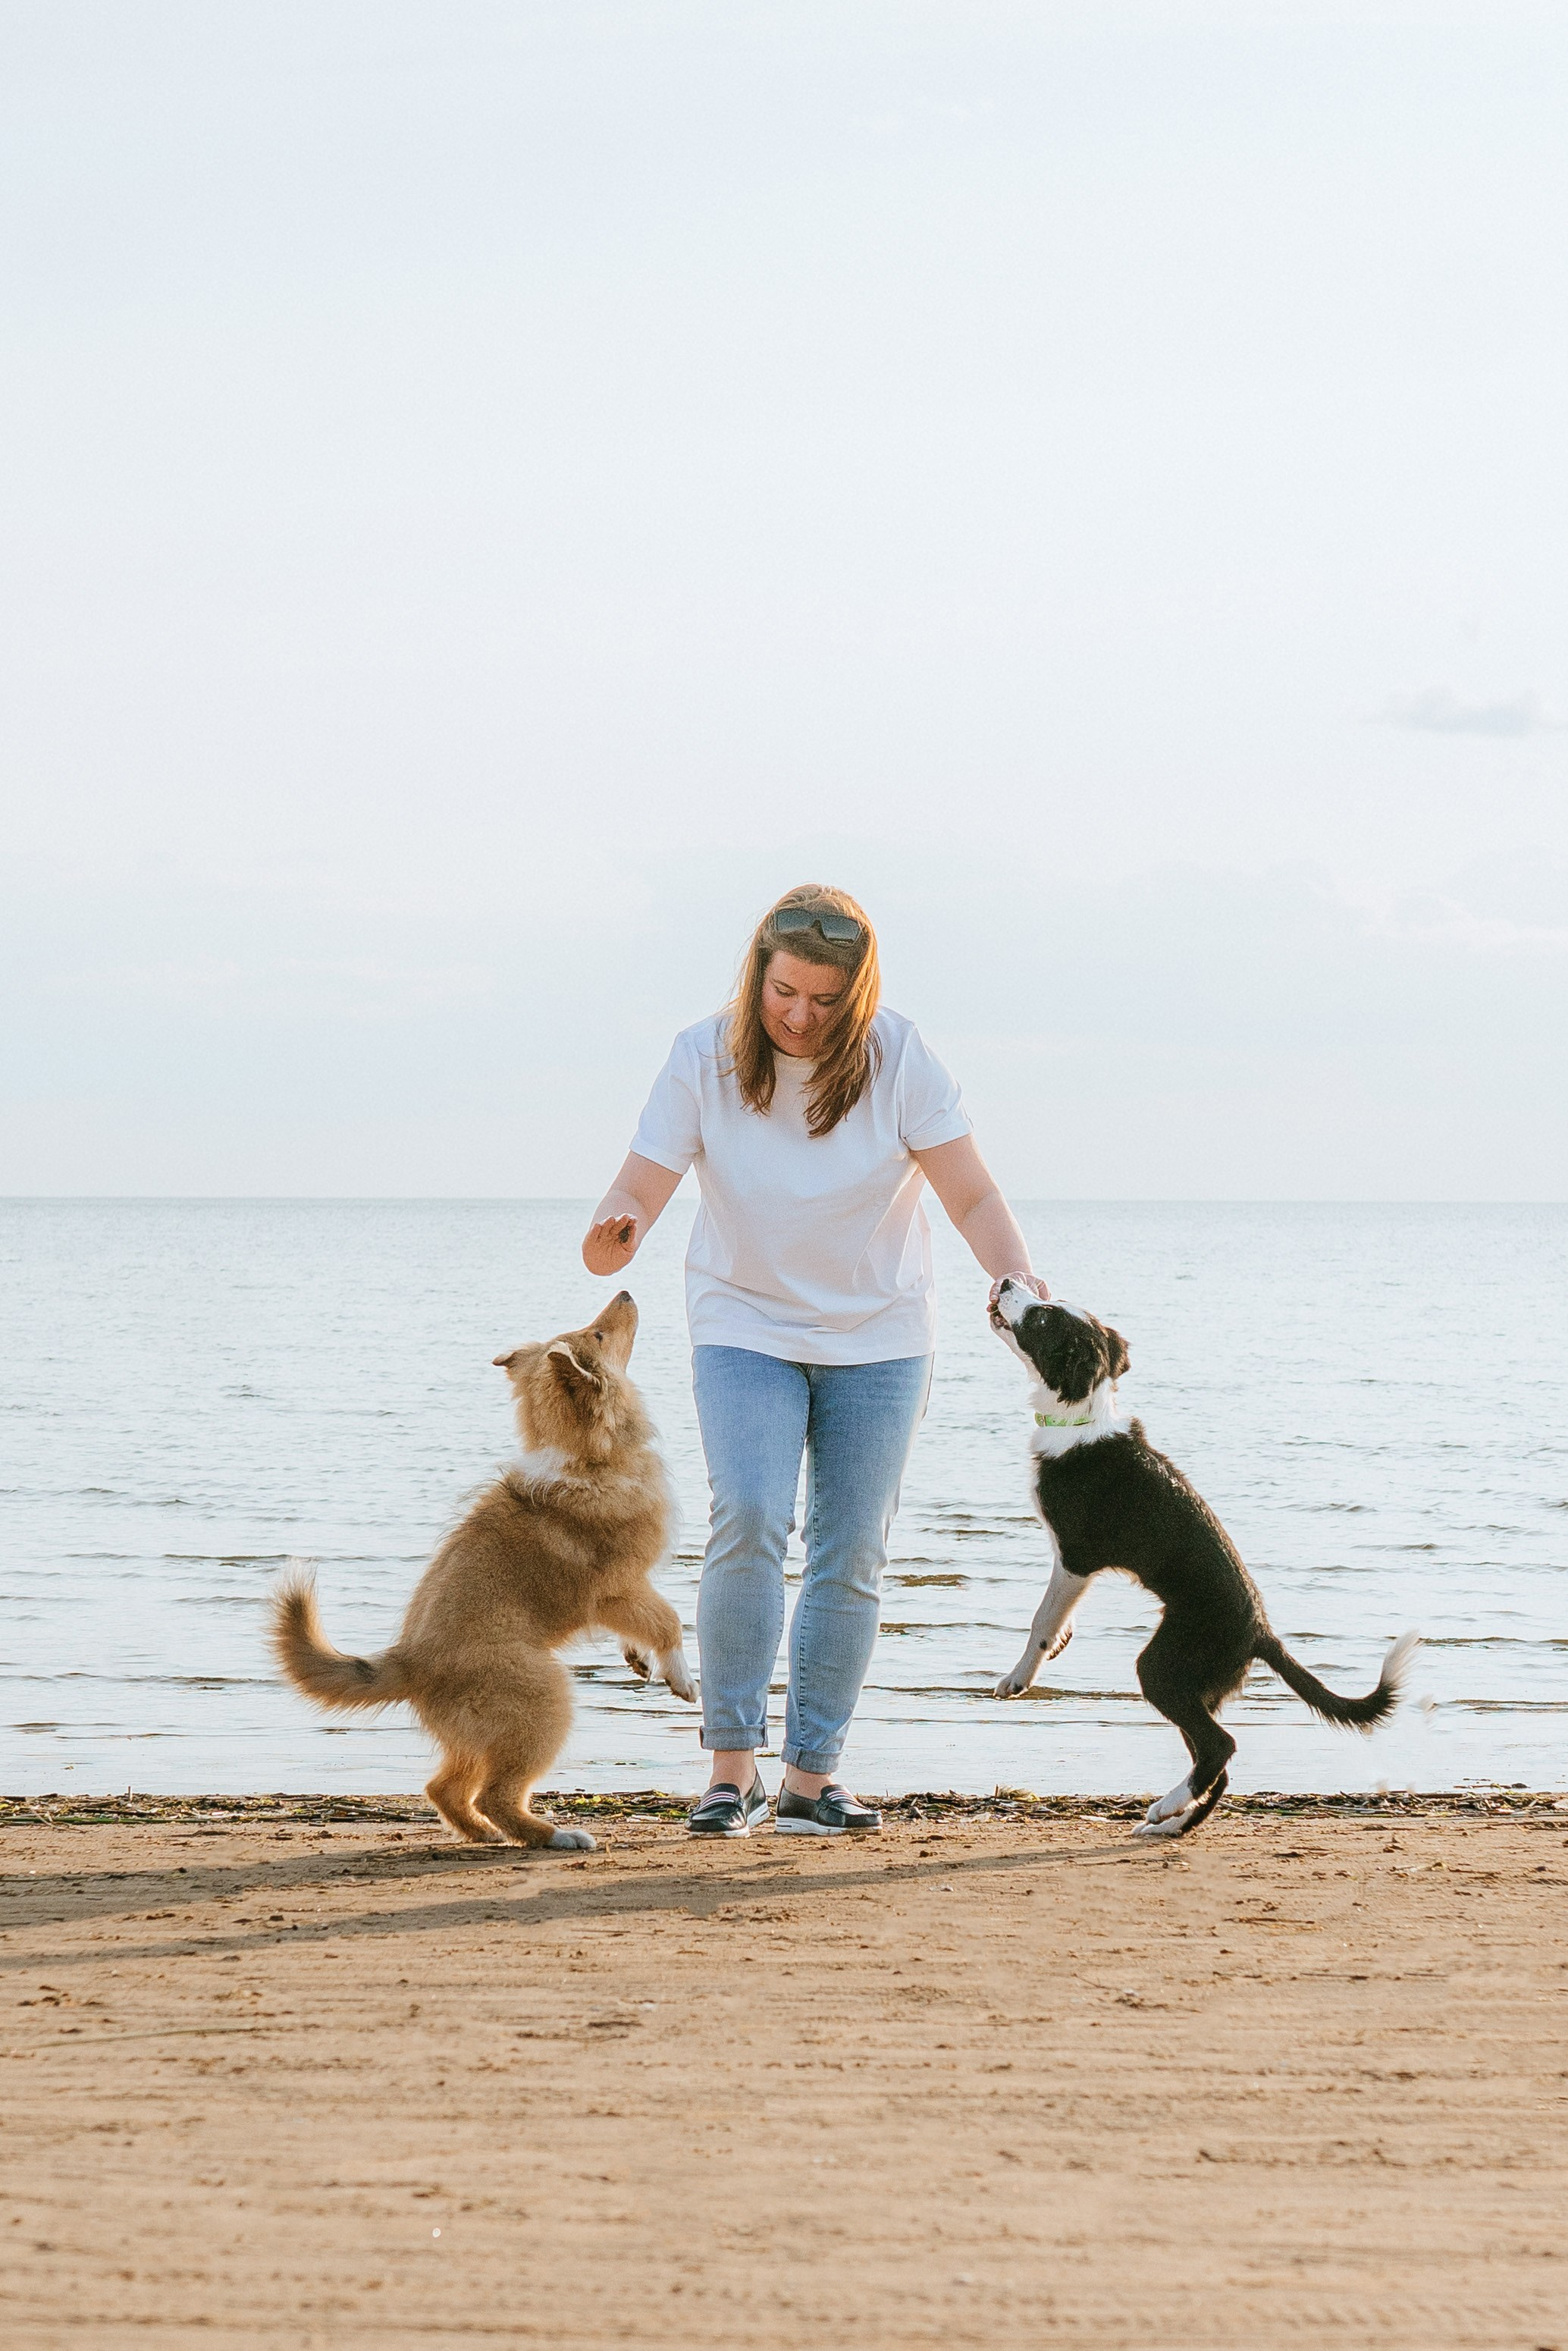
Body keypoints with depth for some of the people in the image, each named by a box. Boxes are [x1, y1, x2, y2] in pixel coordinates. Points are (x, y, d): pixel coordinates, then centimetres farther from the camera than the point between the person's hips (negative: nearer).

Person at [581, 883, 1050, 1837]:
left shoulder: (899, 1059, -14)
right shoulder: (705, 1059, -12)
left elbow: (973, 1195, -12)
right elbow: (642, 1189, -13)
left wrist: (1016, 1273, -31)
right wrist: (612, 1238, -36)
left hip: (879, 1337, 1)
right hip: (745, 1329, -1)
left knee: (853, 1557, 1)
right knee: (748, 1520, -20)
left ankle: (813, 1775, 9)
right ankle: (733, 1765, -12)